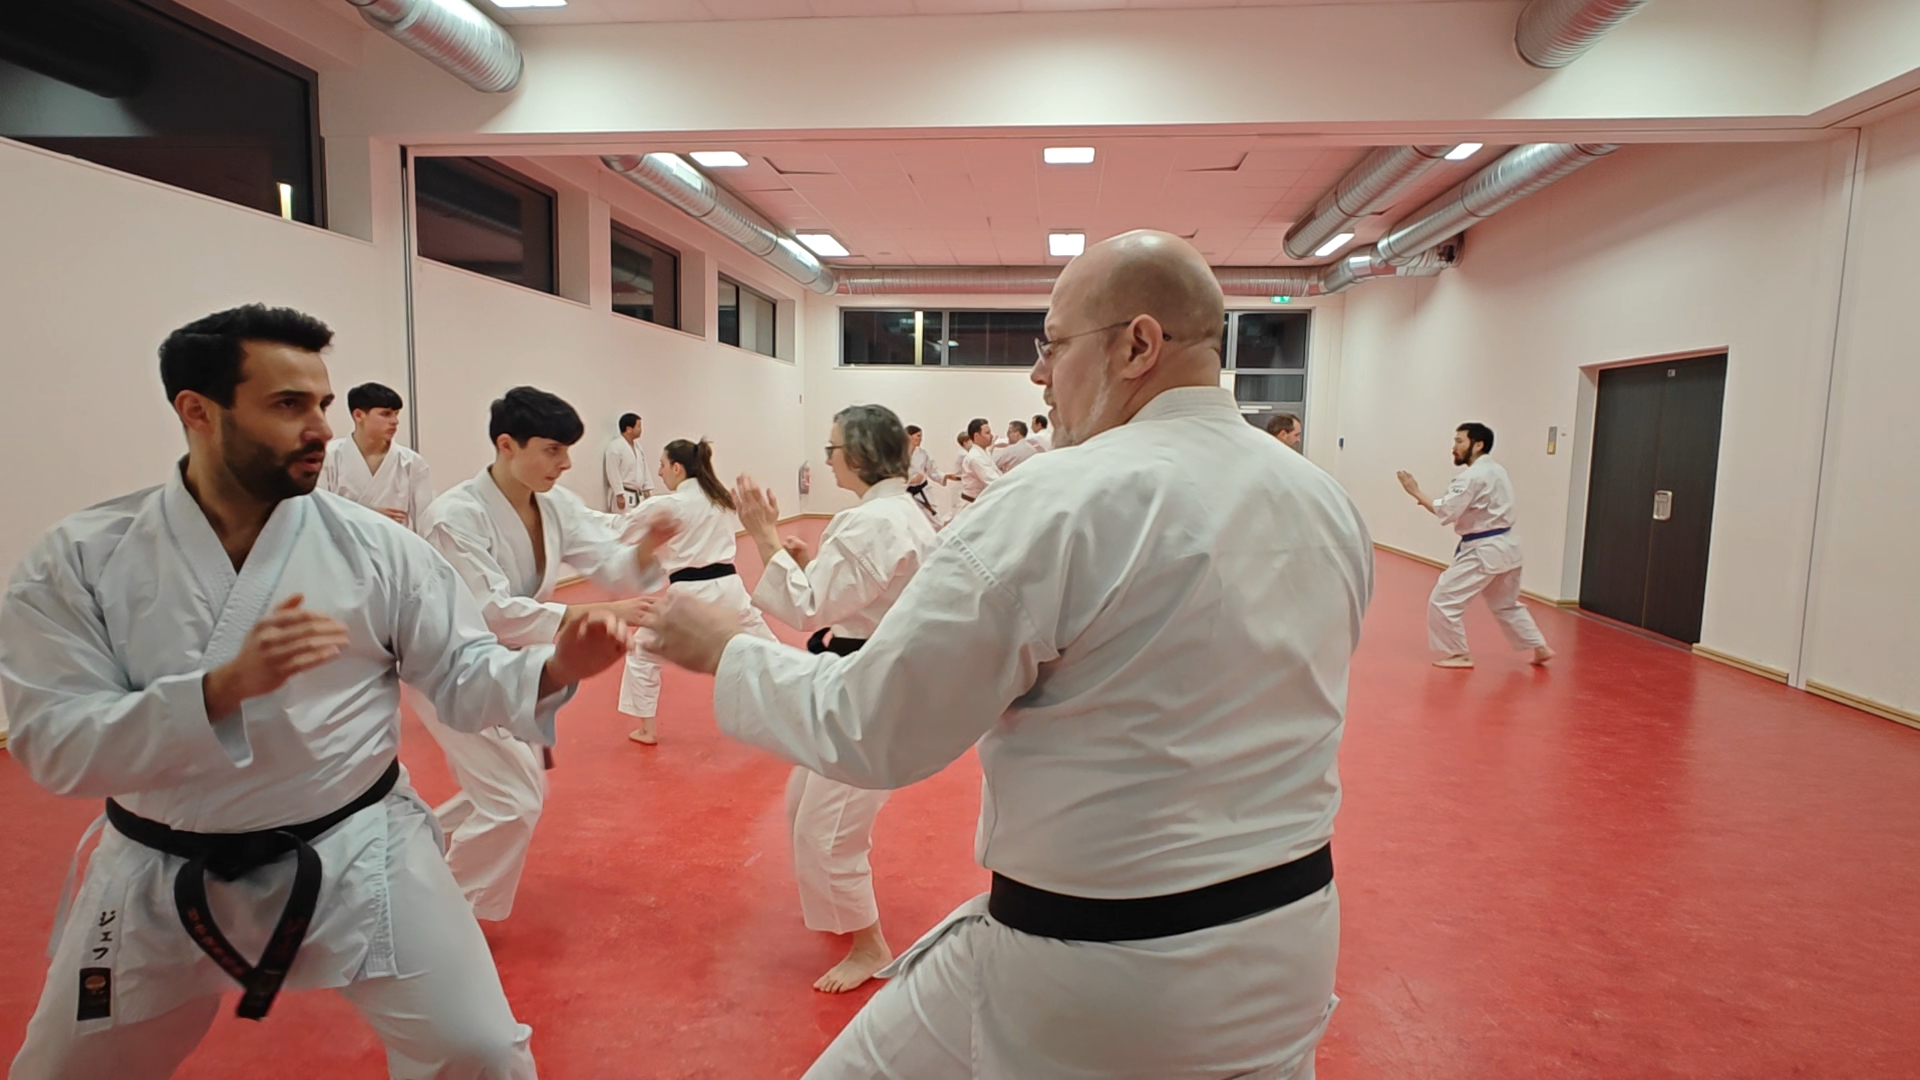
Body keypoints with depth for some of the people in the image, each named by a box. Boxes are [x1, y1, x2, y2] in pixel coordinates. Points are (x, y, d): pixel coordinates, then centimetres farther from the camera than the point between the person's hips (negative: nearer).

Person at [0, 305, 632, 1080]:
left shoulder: (373, 546, -10)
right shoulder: (77, 560, -9)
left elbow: (460, 676, -6)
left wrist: (555, 668, -26)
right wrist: (227, 685, -31)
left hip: (357, 855, -1)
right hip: (160, 879, 1)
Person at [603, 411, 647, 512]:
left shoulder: (636, 445, 12)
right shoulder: (615, 446, -16)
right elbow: (613, 473, -19)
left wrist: (646, 490, 15)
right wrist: (619, 495, -20)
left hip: (637, 494, 9)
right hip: (623, 495, -9)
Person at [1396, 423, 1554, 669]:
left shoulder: (1473, 476, -18)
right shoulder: (1495, 469, 13)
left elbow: (1446, 512, -23)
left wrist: (1415, 492, -17)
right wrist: (1435, 502, 6)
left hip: (1483, 551, -10)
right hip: (1504, 547, 10)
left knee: (1443, 600, -6)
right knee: (1506, 604, 26)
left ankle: (1459, 654, 2)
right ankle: (1540, 648, 34)